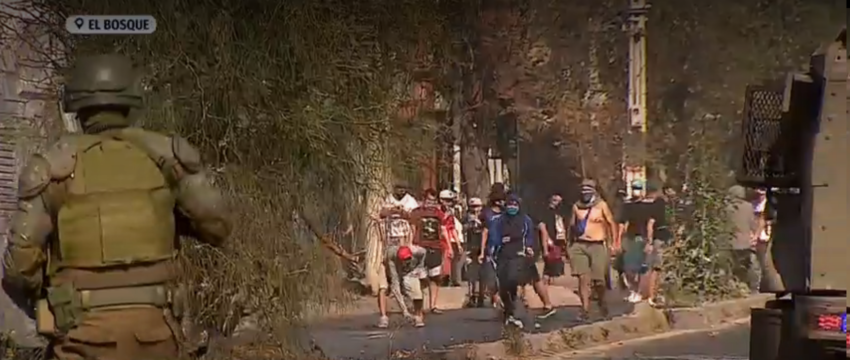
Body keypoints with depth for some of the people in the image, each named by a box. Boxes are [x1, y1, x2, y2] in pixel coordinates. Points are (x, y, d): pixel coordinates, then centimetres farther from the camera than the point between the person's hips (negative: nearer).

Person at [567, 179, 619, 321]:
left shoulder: (601, 205, -1)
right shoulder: (576, 206, 8)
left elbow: (611, 223, 4)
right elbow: (571, 226, 17)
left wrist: (614, 243, -1)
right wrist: (570, 243, 15)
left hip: (597, 246, -2)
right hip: (579, 246, 2)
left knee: (599, 279, 0)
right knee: (583, 278, -8)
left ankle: (602, 303, 28)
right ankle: (585, 310, -7)